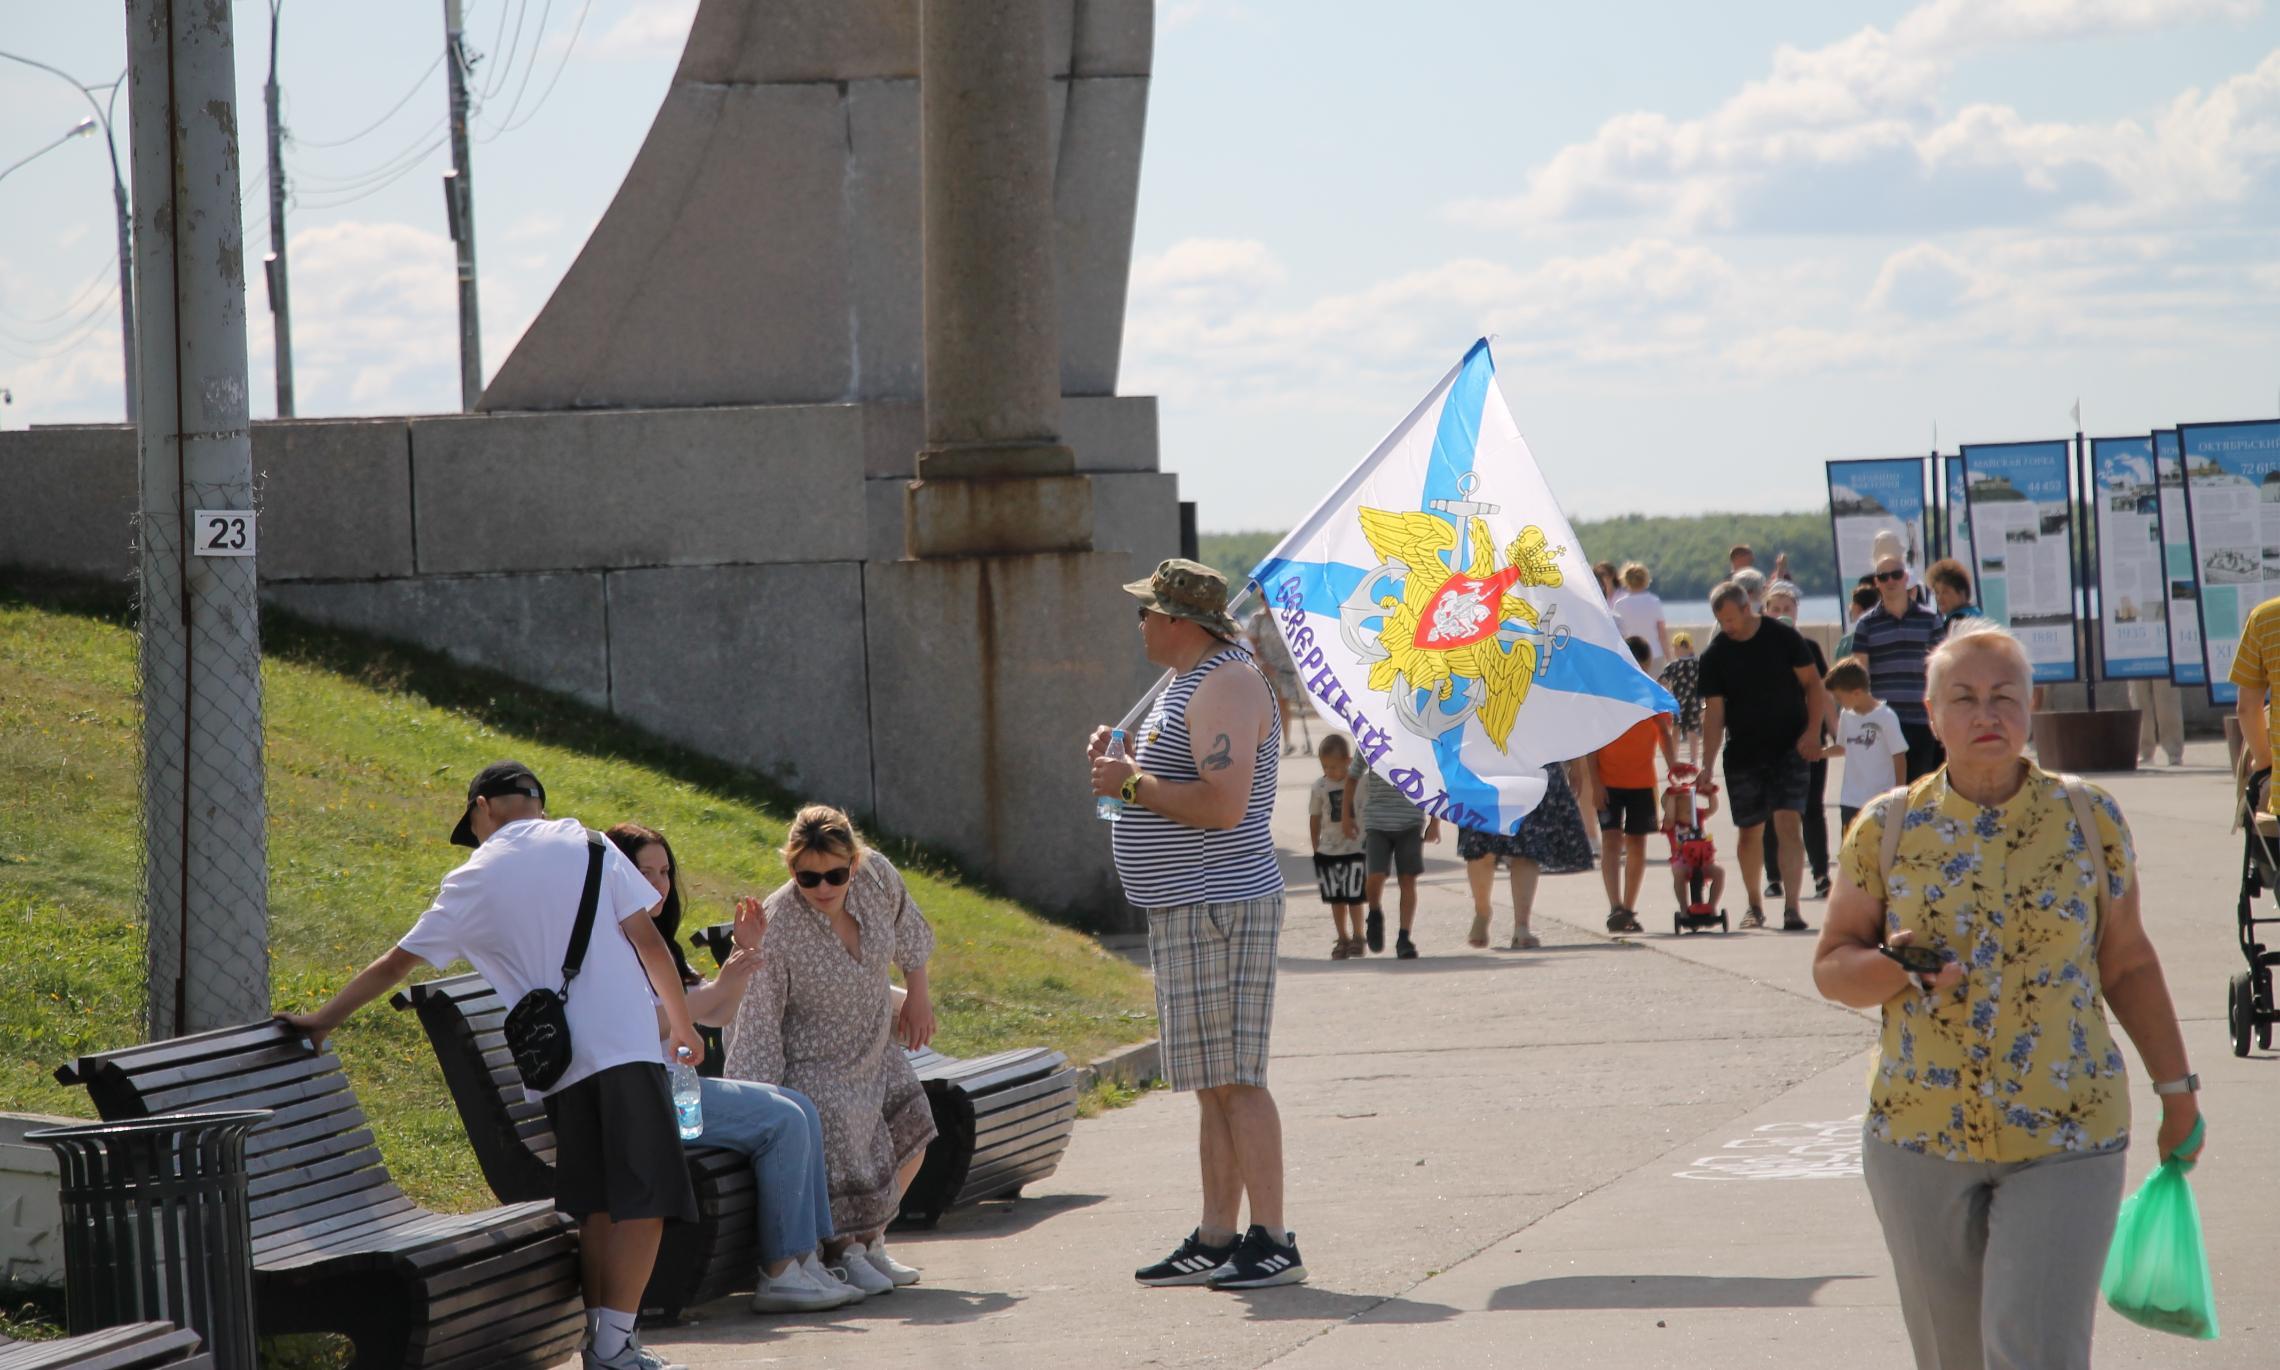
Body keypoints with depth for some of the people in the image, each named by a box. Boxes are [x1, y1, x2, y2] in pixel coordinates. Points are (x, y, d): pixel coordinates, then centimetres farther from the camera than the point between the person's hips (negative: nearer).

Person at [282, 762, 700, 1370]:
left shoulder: (473, 882, 9)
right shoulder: (583, 844, 6)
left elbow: (395, 963, 14)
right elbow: (647, 938, 1)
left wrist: (322, 1020, 24)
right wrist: (680, 1019, 12)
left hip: (557, 1067, 3)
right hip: (626, 1046, -3)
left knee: (596, 1203, 14)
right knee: (643, 1197, -5)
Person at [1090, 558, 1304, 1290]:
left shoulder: (1226, 687, -15)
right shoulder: (1189, 682, 19)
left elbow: (1223, 804, -26)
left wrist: (1133, 784, -16)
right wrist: (1125, 771, 11)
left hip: (1219, 908, -11)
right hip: (1189, 911, 11)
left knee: (1234, 1079, -11)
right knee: (1214, 1084, 10)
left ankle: (1272, 1242, -10)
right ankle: (1215, 1241, 13)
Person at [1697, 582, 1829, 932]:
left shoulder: (1783, 637, -4)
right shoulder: (1714, 655, -1)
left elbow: (1813, 683, 2)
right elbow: (1713, 712, -1)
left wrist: (1812, 730, -11)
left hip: (1789, 748, -2)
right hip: (1742, 754, 2)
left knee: (1789, 823, -14)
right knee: (1750, 831, 7)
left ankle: (1791, 906, -18)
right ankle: (1754, 906, 24)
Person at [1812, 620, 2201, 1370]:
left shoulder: (2088, 818, 1)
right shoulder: (1886, 828, 1)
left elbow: (2127, 963, 9)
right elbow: (1831, 965, 5)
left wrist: (2176, 1088, 10)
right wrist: (1895, 971, -17)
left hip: (2064, 1139, -1)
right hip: (1921, 1136, 1)